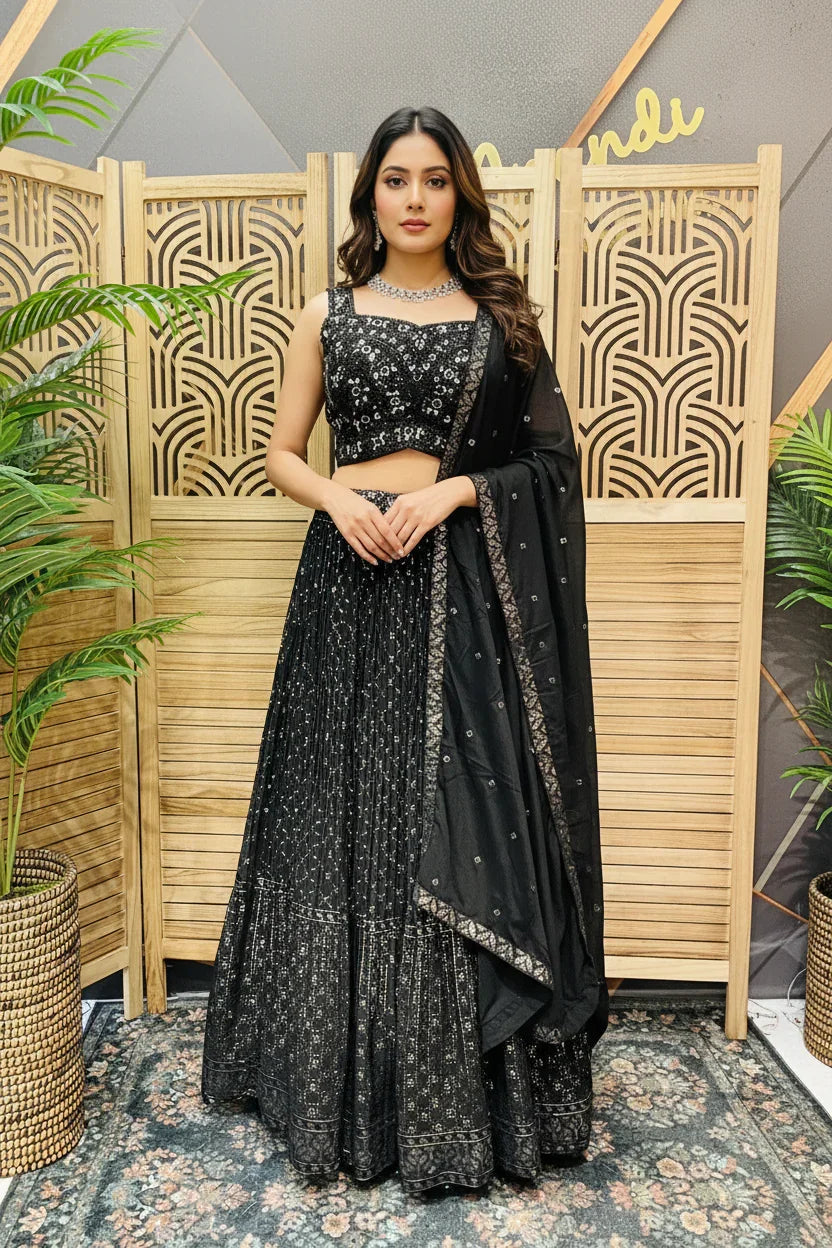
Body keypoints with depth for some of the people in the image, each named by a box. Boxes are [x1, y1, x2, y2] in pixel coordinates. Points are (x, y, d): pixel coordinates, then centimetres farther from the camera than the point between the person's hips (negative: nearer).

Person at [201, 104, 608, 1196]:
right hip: (354, 576, 1)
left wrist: (456, 489, -9)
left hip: (468, 584, -1)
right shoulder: (328, 316, 12)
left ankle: (478, 1091, 19)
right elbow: (282, 455, 12)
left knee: (469, 819, 1)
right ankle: (348, 1084, 22)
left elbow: (552, 456, 7)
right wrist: (338, 498, -8)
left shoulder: (501, 314, 9)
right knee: (347, 814, 4)